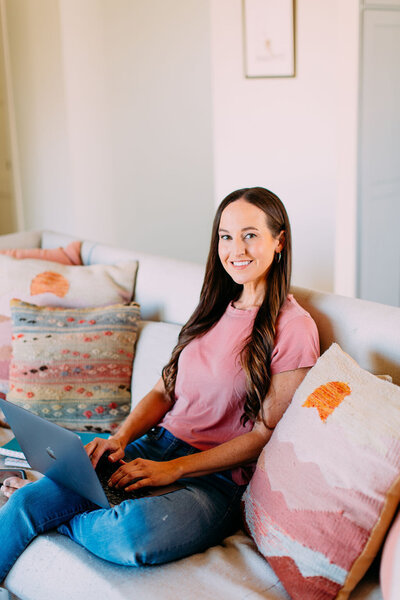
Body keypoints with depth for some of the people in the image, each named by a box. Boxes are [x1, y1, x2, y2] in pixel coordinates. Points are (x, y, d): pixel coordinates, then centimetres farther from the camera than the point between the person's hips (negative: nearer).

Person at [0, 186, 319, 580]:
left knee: (134, 531, -36)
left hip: (217, 477, -6)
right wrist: (121, 437, -6)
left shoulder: (293, 328, -9)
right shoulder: (216, 308, 13)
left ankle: (54, 519, -6)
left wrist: (173, 468, -16)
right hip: (158, 444, 6)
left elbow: (265, 433, -10)